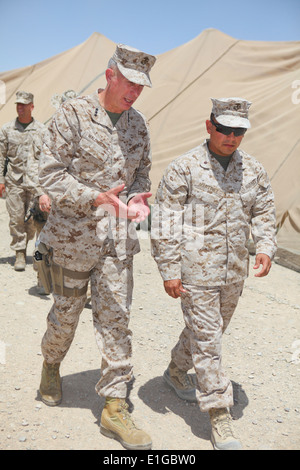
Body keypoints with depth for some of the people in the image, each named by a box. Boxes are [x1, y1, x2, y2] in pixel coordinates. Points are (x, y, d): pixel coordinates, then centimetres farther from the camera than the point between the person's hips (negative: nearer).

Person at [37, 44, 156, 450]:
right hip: (73, 234, -3)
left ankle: (115, 407, 14)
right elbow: (51, 175, -11)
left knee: (116, 318, 3)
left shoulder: (137, 124, 8)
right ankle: (51, 364, 45)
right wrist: (95, 197, -25)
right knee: (66, 312, 11)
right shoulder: (73, 115, -9)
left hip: (118, 238, 4)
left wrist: (137, 197, -6)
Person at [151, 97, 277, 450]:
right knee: (206, 337, 0)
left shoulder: (253, 170, 6)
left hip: (234, 271, 6)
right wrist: (168, 271, -11)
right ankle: (219, 413, 13)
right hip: (196, 270, -5)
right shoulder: (184, 168, -8)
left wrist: (265, 248, -1)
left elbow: (264, 212, 16)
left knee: (209, 330, 19)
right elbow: (165, 220, -8)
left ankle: (177, 372, 45)